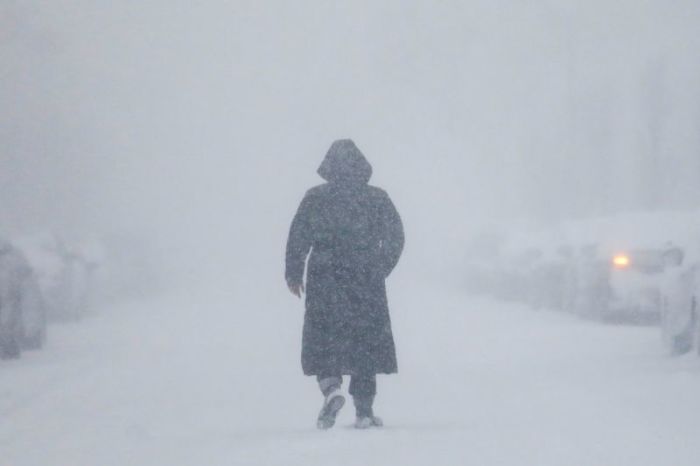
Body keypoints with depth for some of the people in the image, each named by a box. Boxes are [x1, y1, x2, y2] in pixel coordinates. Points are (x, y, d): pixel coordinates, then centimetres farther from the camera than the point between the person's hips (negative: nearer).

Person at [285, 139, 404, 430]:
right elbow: (395, 237, 5)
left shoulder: (315, 198, -1)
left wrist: (294, 273, 9)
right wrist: (380, 269, 19)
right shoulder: (377, 199, 2)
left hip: (325, 281, -1)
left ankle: (331, 387, -20)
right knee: (367, 342, 9)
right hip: (367, 285, 1)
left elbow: (298, 237, -2)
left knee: (323, 340, 7)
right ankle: (364, 411, 7)